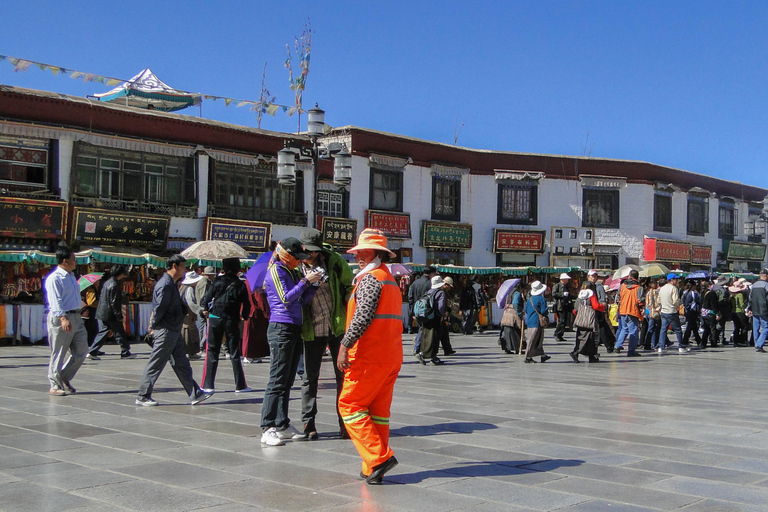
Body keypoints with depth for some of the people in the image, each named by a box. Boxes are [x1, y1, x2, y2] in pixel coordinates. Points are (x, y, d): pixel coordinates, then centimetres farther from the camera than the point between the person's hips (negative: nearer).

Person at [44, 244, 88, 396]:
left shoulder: (71, 277, 17)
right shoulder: (54, 278, -11)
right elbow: (55, 301, -20)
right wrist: (63, 318, -30)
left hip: (76, 318, 9)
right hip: (60, 320, -9)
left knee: (81, 351, 9)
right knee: (58, 354, 0)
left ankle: (64, 378, 24)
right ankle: (55, 385, 9)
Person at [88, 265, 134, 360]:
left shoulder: (107, 282, 12)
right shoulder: (115, 285, -17)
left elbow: (101, 298, 20)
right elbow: (114, 303, -20)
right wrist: (119, 316, -16)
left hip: (102, 314, 9)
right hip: (111, 315, -9)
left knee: (102, 333, 12)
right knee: (120, 334, 2)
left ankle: (92, 352, 7)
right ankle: (125, 353, 9)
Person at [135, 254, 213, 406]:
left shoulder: (171, 283, 15)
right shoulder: (165, 284, -18)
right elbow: (159, 308, -20)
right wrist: (154, 326, -9)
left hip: (173, 331, 10)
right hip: (166, 331, -10)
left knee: (181, 363, 10)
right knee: (156, 364, -1)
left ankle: (195, 394, 13)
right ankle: (143, 397, 8)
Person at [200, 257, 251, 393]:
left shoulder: (217, 281, -3)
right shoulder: (241, 285, 0)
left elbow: (207, 297, -4)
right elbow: (247, 305, 1)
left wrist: (205, 309, 15)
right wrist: (243, 316, 19)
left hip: (215, 318, -1)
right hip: (232, 321, 1)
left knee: (212, 352, 6)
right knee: (234, 353, 6)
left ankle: (208, 385, 4)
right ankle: (240, 385, 6)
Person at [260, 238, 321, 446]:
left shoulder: (293, 272, 18)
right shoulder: (276, 271, -5)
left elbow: (302, 301, 14)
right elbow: (286, 299, -14)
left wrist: (314, 284, 2)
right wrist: (305, 281, -12)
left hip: (295, 329, 8)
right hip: (281, 329, -8)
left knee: (287, 381, 9)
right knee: (277, 381, -10)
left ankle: (282, 425, 14)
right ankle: (267, 429, -8)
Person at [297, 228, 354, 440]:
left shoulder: (334, 261, -3)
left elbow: (351, 285, 7)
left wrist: (349, 314, 0)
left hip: (338, 327, 0)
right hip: (312, 332, 0)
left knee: (343, 376, 5)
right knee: (310, 377, 6)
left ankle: (345, 424, 14)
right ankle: (308, 423, 16)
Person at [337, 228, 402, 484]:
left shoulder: (370, 278, -10)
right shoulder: (390, 279, 21)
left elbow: (363, 316, -22)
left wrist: (344, 345, -22)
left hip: (370, 356, -9)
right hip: (391, 356, 9)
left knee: (349, 405, -3)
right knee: (378, 410, 10)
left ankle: (379, 457, -10)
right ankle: (373, 471, 13)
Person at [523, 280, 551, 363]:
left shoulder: (529, 300, 8)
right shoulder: (541, 299, -11)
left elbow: (526, 310, 12)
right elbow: (544, 311, -16)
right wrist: (547, 312, 4)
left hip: (529, 322, 7)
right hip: (537, 322, -7)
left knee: (539, 339, 15)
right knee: (533, 341, -2)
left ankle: (543, 356, 19)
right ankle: (528, 357, 0)